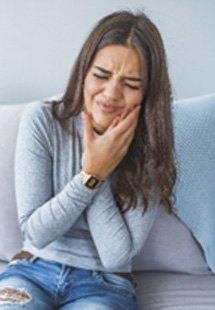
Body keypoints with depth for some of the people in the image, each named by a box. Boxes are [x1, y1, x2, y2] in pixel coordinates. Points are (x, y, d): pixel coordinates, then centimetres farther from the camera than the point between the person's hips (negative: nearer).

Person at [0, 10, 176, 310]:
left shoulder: (151, 151, -8)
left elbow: (117, 256, -11)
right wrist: (92, 173, -19)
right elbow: (36, 233, -9)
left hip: (105, 284, 1)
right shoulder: (42, 120, -8)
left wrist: (95, 172, -18)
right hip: (33, 270, 0)